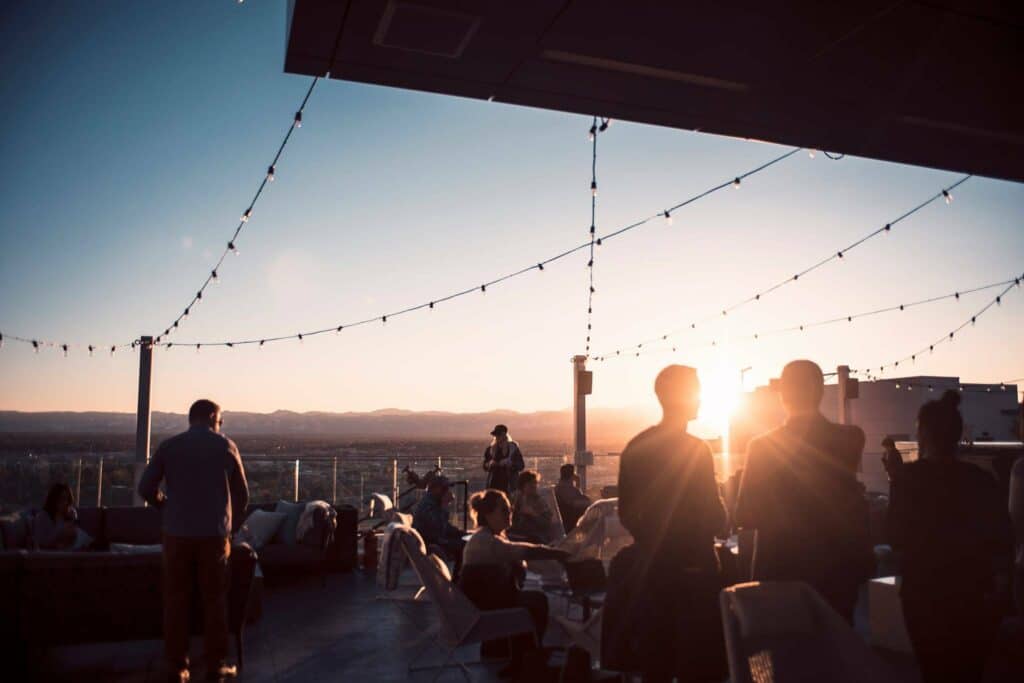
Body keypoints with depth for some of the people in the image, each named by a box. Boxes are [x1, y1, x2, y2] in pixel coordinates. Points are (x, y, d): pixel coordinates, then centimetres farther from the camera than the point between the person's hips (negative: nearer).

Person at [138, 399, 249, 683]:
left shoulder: (169, 446, 3)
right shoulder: (225, 446, 1)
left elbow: (146, 488, 1)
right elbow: (241, 494, 5)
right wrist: (232, 524, 20)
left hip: (177, 534, 1)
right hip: (213, 534, -1)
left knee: (176, 601, 10)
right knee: (214, 600, 8)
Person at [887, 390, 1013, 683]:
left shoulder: (911, 476, -12)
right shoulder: (981, 479, -4)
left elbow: (897, 537, -8)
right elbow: (1001, 541, 0)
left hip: (925, 594, -2)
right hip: (975, 595, 3)